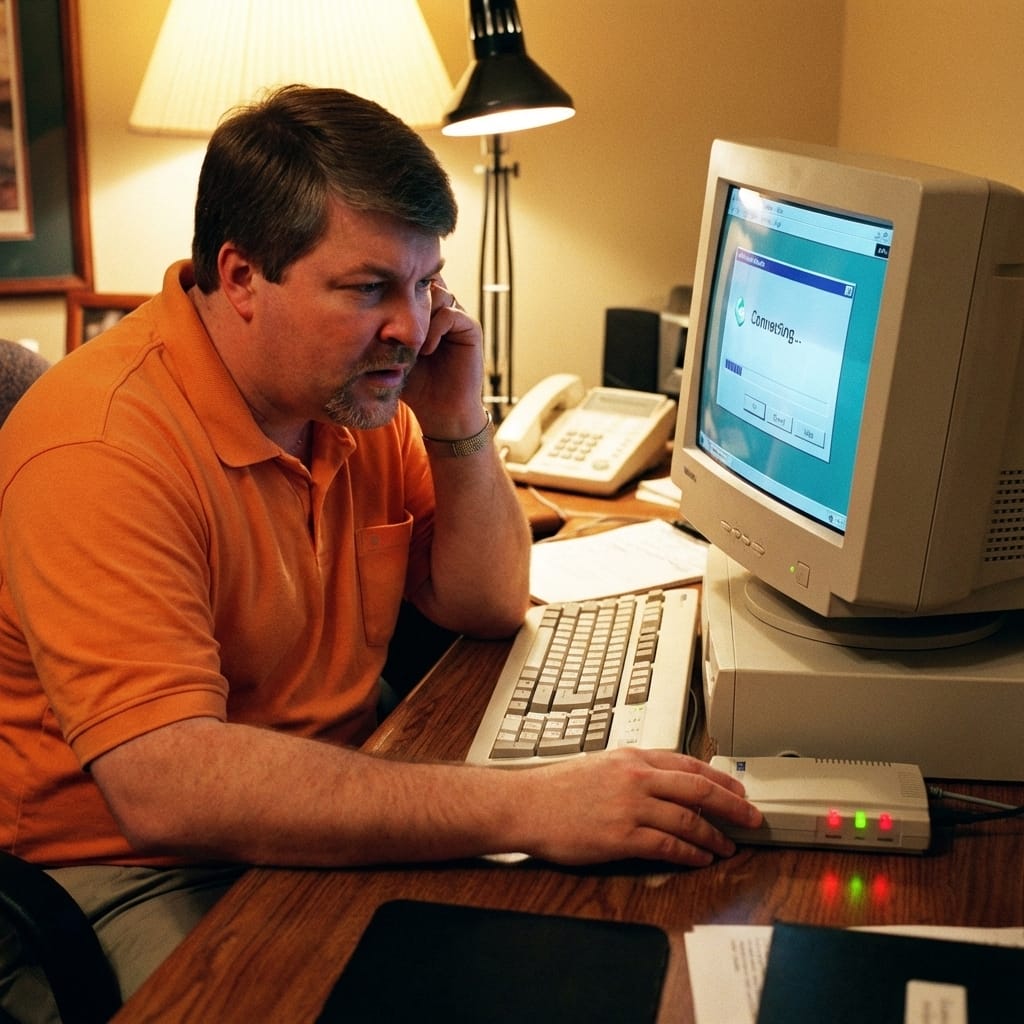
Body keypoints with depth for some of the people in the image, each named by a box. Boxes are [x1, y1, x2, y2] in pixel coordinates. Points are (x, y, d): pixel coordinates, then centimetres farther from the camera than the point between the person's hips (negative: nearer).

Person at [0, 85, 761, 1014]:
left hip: (332, 821, 7)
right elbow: (168, 786, -36)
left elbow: (491, 607, 8)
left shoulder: (356, 391, 1)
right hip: (132, 872, -7)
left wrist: (455, 424, -10)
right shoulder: (103, 448, -25)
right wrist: (522, 808, -39)